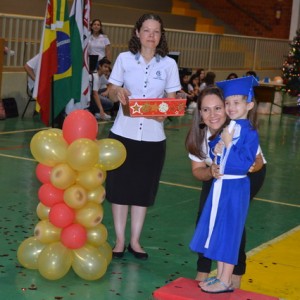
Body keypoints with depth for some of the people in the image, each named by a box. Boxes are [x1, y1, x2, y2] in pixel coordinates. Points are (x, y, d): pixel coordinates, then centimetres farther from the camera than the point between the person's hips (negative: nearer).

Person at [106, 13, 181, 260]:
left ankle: (135, 241, 22)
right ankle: (120, 240, 18)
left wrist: (164, 113, -19)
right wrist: (118, 93, -19)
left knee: (143, 190, 9)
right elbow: (111, 92, 4)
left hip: (153, 136, 1)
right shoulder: (124, 59, -1)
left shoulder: (169, 64, 0)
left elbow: (172, 100, 2)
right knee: (120, 187, 5)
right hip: (123, 133, 0)